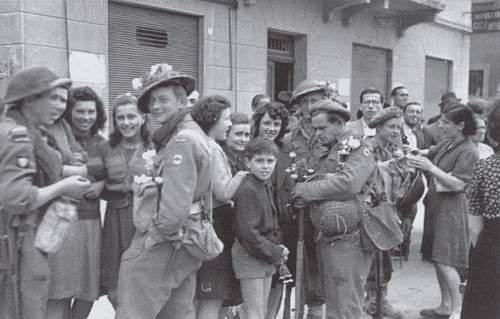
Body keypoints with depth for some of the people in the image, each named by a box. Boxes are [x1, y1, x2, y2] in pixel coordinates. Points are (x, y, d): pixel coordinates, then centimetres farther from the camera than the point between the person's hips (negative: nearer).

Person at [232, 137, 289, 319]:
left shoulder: (266, 186, 10)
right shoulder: (246, 190, -19)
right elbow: (248, 232, -23)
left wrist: (277, 248, 1)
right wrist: (275, 253, -16)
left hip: (268, 257, 9)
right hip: (250, 256, -9)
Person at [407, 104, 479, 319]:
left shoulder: (468, 152, -13)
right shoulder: (445, 144, 9)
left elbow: (457, 184, -20)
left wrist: (431, 168, -27)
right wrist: (416, 159, -5)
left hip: (451, 209, -8)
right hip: (435, 205, 8)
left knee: (444, 261, -10)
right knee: (436, 259, 12)